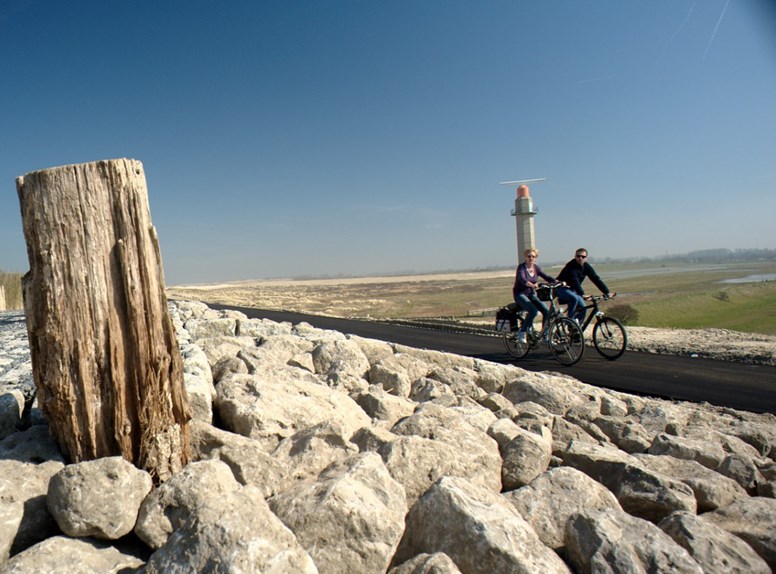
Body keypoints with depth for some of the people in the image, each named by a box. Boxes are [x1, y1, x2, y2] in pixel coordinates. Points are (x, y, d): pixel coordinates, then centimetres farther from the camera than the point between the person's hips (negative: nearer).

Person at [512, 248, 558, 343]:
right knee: (533, 310, -30)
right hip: (520, 294, -6)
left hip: (531, 294, 6)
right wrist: (532, 285, -51)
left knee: (546, 311, -14)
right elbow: (522, 279, -32)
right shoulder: (521, 267, -14)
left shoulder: (536, 267, 5)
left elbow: (546, 277, -2)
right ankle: (521, 332, -13)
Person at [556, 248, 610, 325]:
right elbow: (574, 281, -35)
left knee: (583, 308, -5)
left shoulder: (586, 266, -3)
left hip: (572, 290, 7)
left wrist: (606, 292, -14)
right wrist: (582, 294, -46)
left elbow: (596, 279, -6)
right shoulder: (571, 266, -24)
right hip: (562, 288, -7)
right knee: (574, 298, -34)